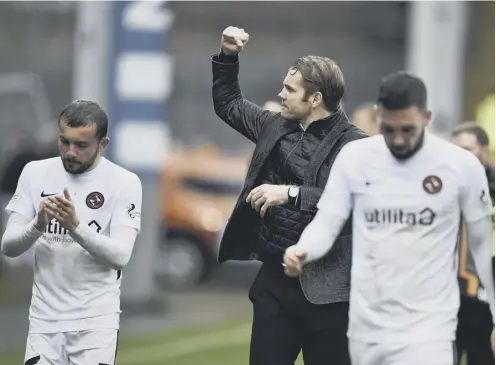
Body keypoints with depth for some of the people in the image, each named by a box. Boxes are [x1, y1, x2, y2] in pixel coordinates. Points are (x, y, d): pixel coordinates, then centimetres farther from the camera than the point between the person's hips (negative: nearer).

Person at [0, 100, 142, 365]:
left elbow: (121, 256, -14)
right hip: (44, 318, 2)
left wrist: (75, 226, -28)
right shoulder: (35, 173, 2)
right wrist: (38, 225, -21)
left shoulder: (125, 182, -6)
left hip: (96, 320, -2)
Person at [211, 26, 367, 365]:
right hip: (273, 277, 7)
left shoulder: (354, 145, -12)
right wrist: (228, 56, 12)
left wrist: (291, 194, -27)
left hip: (325, 286, -7)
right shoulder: (276, 126, 10)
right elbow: (228, 103, 26)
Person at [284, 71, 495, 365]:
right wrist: (301, 251, -21)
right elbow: (327, 223, 2)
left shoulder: (461, 165, -6)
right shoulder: (354, 157, -1)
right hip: (366, 323, 4)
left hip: (428, 327, -3)